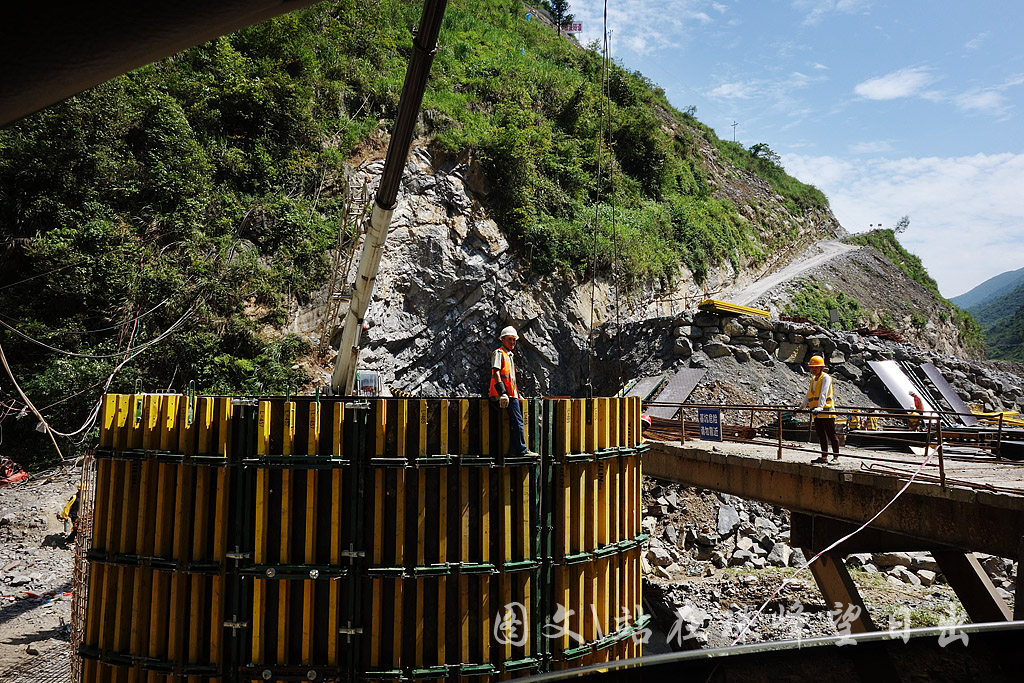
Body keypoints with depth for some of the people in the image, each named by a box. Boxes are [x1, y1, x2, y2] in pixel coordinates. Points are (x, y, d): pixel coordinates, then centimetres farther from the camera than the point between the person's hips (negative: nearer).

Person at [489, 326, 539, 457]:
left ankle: (513, 450, 13)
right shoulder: (499, 353, -5)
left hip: (511, 394, 10)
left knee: (515, 422, 9)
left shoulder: (509, 355, 25)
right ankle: (522, 450, -8)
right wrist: (502, 393, -25)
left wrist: (516, 394, 26)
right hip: (505, 394, -10)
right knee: (517, 421, -11)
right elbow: (496, 372, -17)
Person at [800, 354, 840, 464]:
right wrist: (802, 407, 29)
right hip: (817, 413, 8)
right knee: (821, 435, 11)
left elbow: (823, 394, -20)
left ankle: (836, 457, 0)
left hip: (826, 411, -8)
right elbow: (808, 394, 28)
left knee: (831, 435, -4)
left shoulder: (826, 377, -7)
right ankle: (824, 457, 17)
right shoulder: (813, 379, 19)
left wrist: (820, 407, -31)